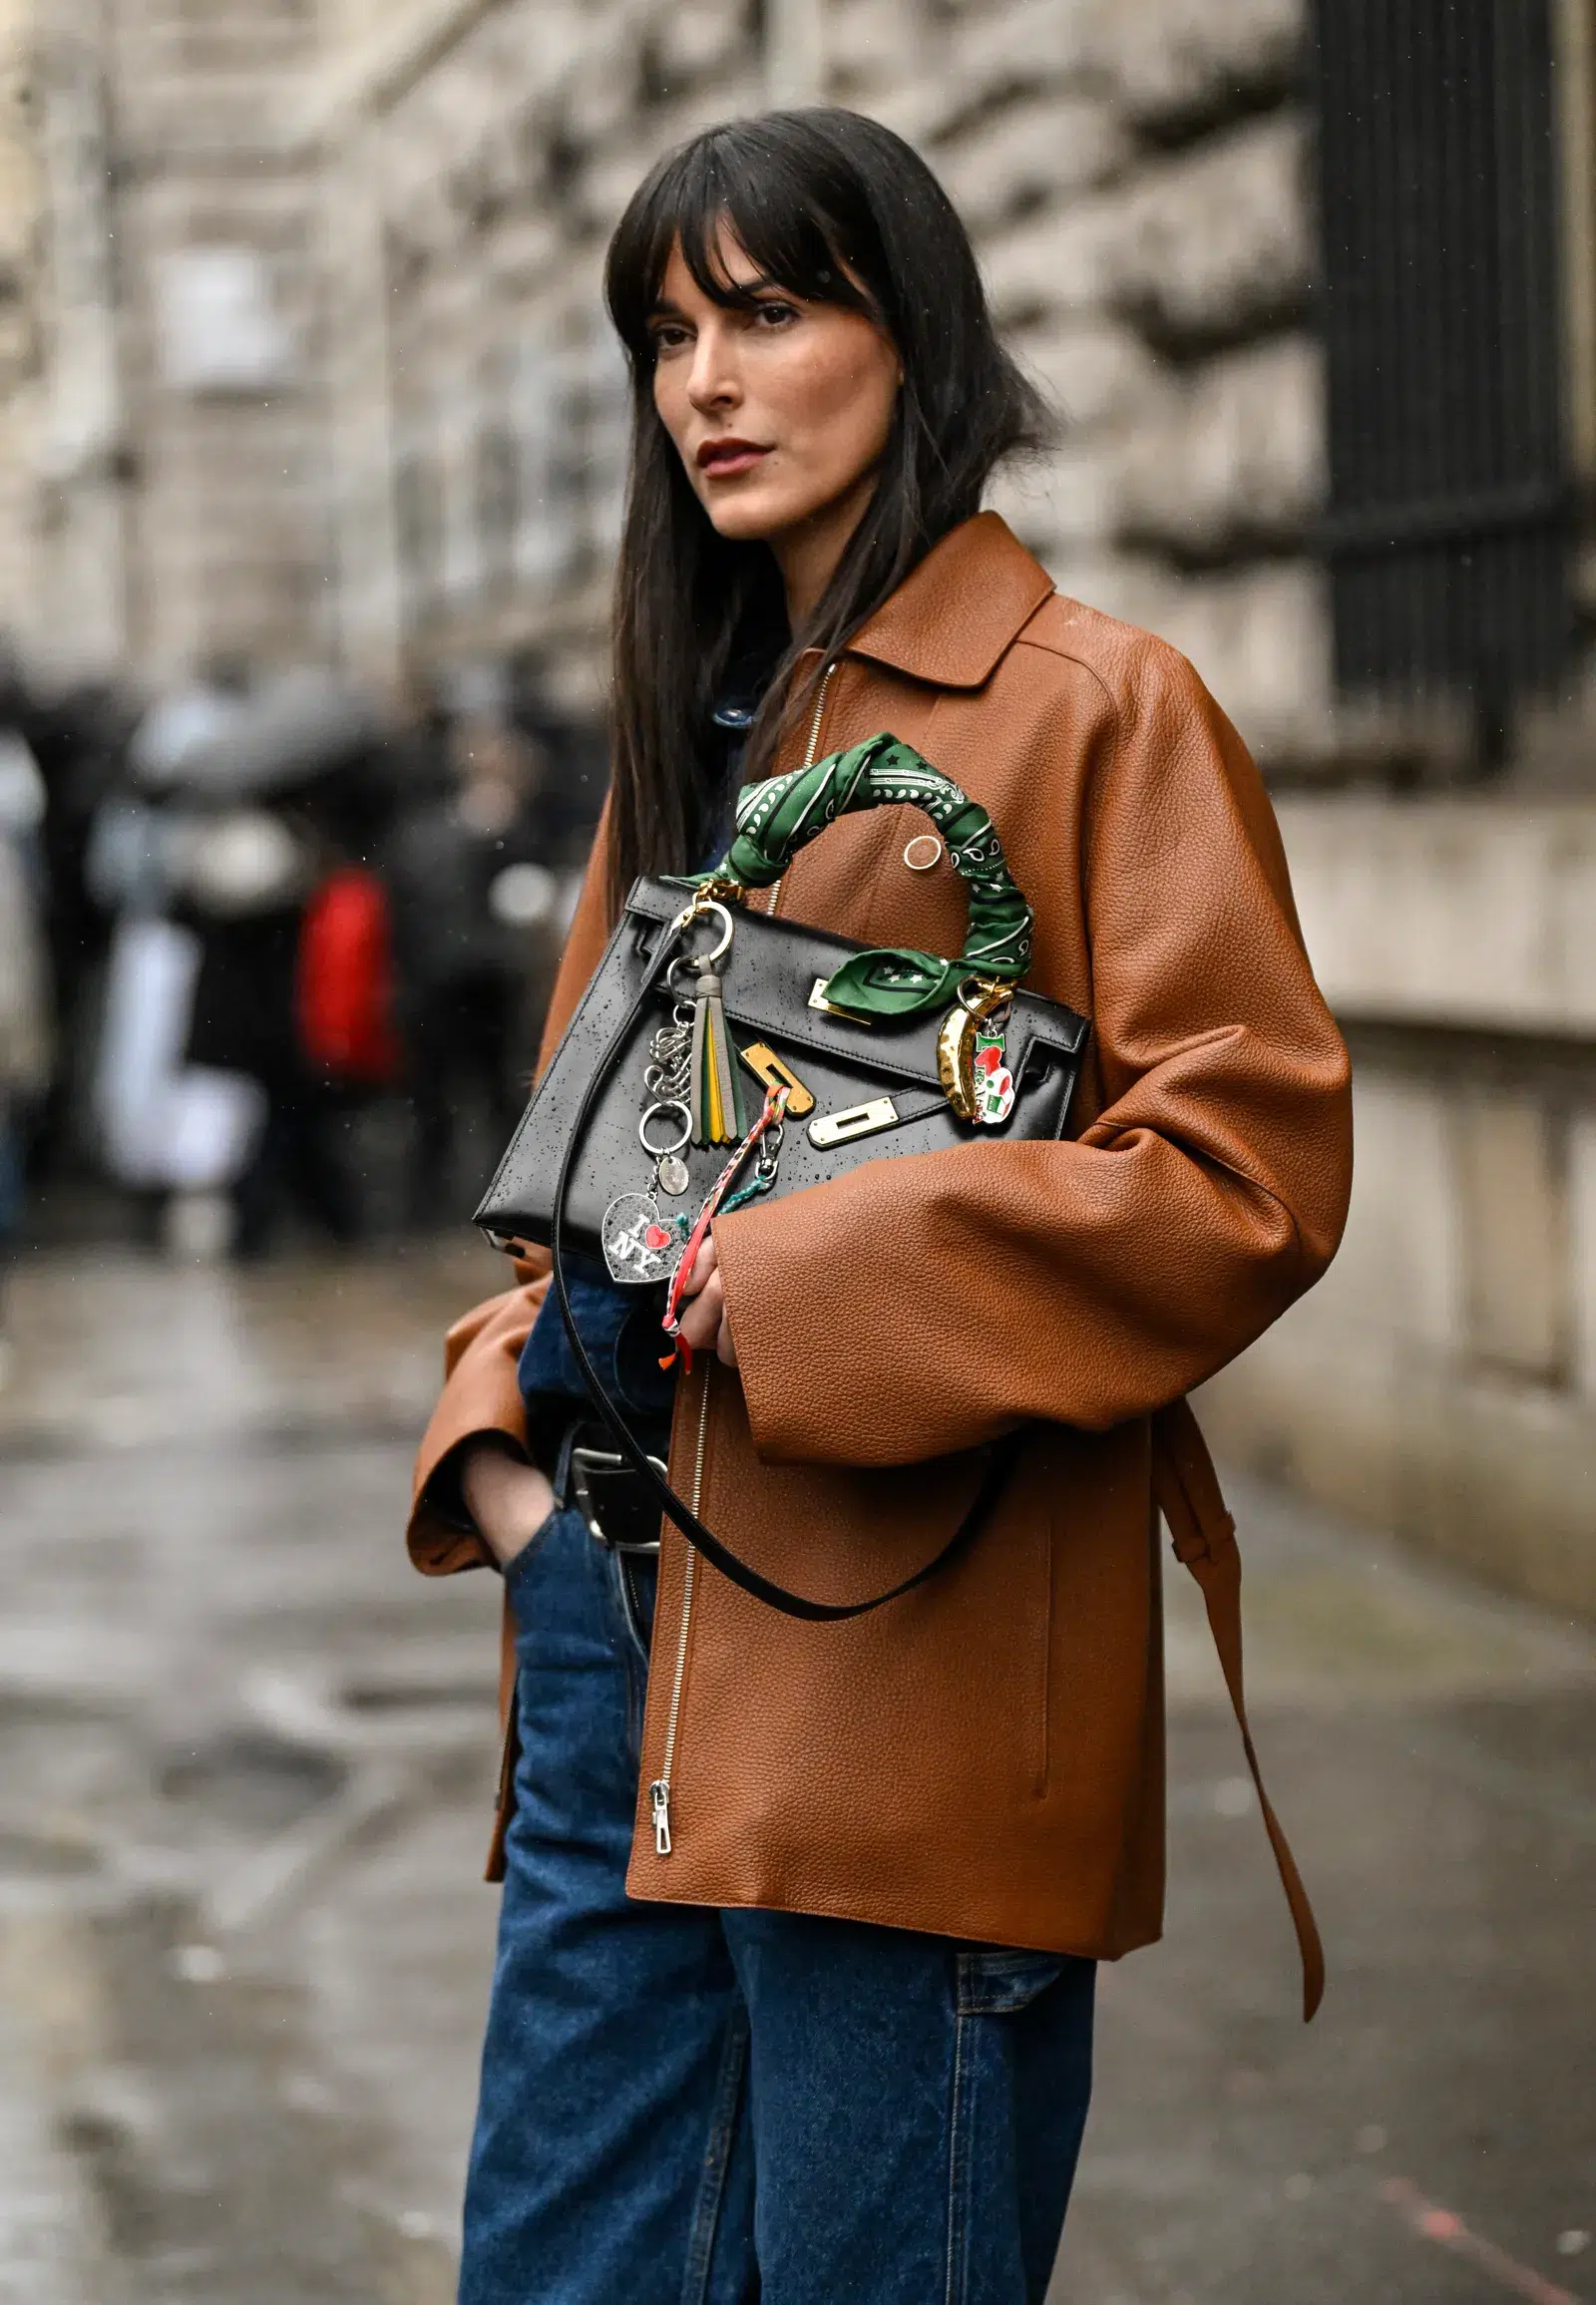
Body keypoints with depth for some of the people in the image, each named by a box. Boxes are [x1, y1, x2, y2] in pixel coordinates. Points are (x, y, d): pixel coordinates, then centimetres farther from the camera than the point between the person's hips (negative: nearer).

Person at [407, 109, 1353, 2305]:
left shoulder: (1093, 704, -4)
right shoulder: (692, 730, 18)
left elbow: (1251, 1169, -12)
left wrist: (809, 1293, -16)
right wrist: (498, 1424, 6)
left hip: (906, 1681, -7)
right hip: (624, 1637, 7)